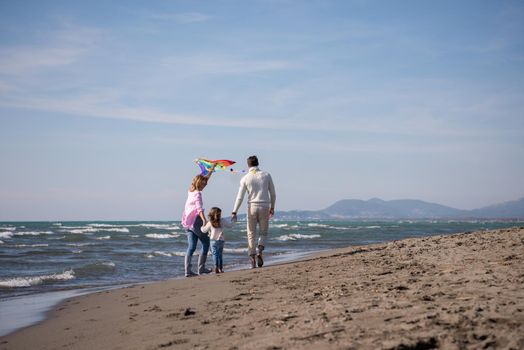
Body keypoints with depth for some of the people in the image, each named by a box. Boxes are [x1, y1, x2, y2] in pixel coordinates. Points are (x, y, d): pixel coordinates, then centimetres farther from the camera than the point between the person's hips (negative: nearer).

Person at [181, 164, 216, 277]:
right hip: (196, 221, -8)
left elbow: (205, 178, 27)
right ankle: (201, 268, 5)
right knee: (206, 243, 6)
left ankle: (187, 270, -6)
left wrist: (212, 169, 33)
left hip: (188, 223, 8)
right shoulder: (197, 194, -11)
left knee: (191, 246, 3)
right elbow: (199, 209, -25)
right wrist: (204, 221, -36)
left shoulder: (191, 191, 14)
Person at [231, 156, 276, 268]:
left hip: (252, 207, -1)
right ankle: (259, 252, -13)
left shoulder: (245, 178, -1)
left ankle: (252, 259, 2)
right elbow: (273, 193, 7)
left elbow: (240, 197, -3)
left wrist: (234, 212, 0)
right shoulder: (266, 175, 3)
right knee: (263, 232, 12)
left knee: (251, 234, 7)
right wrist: (272, 207, 19)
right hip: (264, 207, 1)